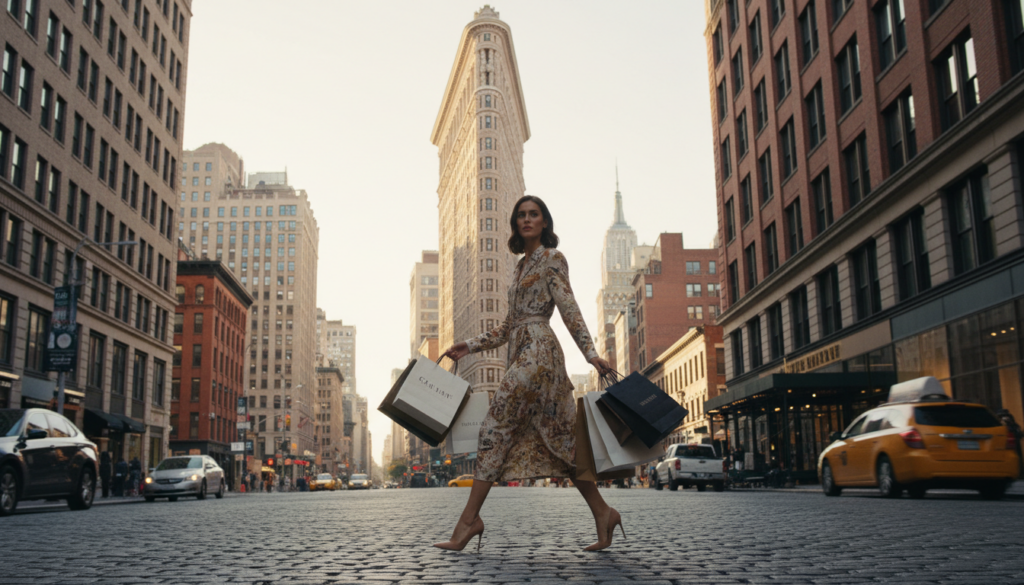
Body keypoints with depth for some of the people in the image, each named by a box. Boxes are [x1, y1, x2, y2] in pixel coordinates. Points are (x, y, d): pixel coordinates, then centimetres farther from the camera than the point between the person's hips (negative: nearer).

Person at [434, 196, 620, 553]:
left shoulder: (552, 259, 2)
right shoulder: (522, 266, 24)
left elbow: (569, 309, -7)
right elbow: (509, 326, 23)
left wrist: (591, 354, -15)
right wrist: (470, 346, 18)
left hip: (538, 349, -9)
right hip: (521, 352, 9)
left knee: (496, 428, -11)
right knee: (557, 436, 6)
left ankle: (469, 519, -9)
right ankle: (602, 513, 8)